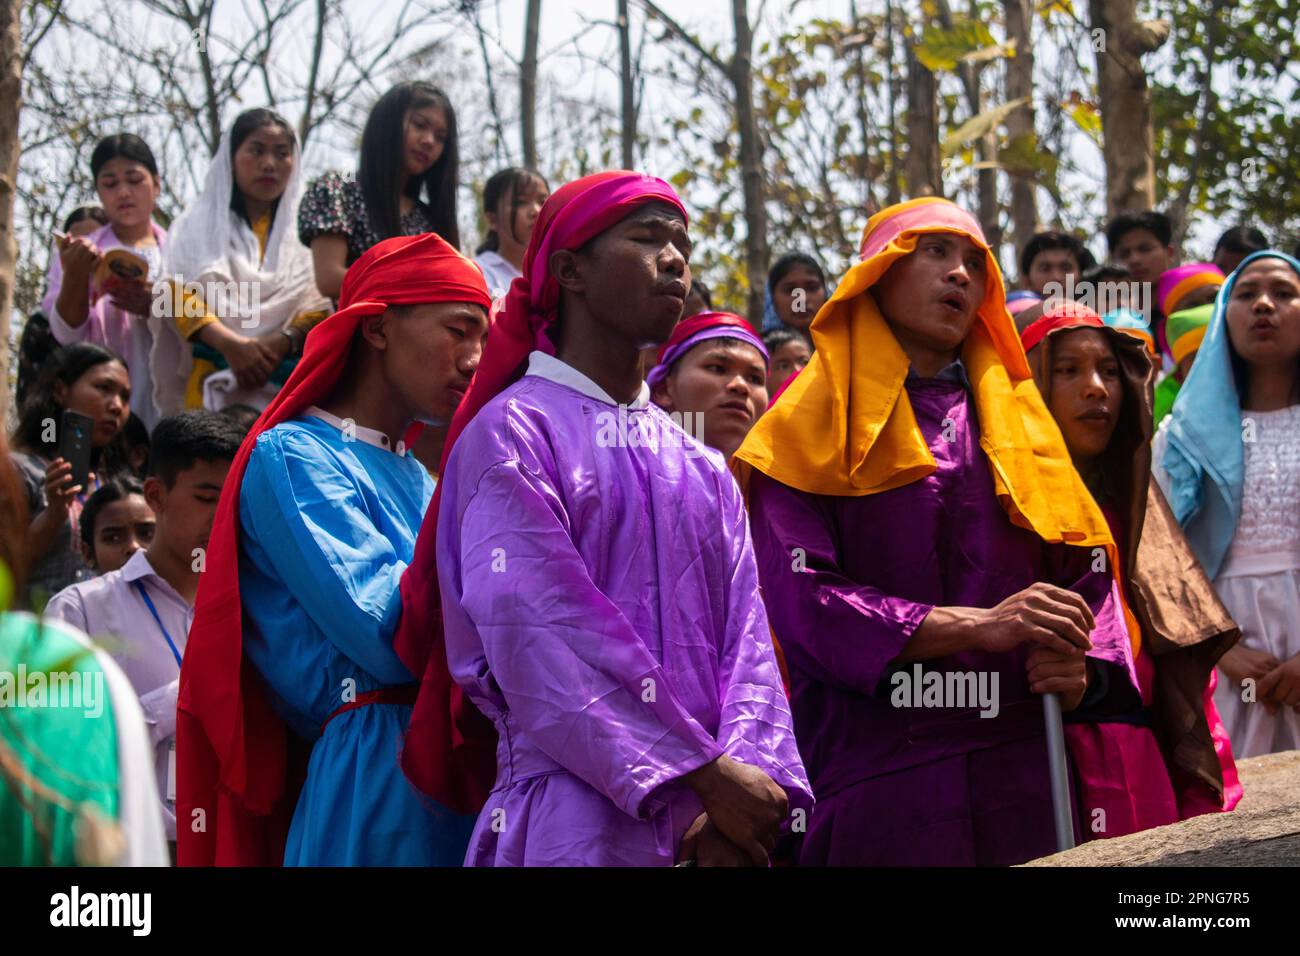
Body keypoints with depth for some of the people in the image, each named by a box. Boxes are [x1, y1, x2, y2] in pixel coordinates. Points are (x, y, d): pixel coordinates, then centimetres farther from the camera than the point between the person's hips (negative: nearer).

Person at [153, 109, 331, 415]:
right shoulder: (197, 226, 15)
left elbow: (321, 304, 6)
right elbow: (180, 297, 0)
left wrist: (284, 341, -14)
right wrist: (232, 344, -16)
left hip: (291, 379, 1)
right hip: (216, 385, -1)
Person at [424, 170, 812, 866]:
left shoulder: (704, 471, 18)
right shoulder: (511, 433, -2)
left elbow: (745, 638, 5)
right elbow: (541, 640, -14)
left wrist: (746, 775, -14)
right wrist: (706, 777, -18)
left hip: (720, 820, 6)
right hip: (577, 825, -5)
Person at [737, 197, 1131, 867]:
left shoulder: (1017, 422, 18)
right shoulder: (813, 429, 5)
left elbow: (1085, 572, 13)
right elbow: (800, 599, -8)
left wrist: (1080, 669, -10)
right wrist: (979, 626, -18)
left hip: (1019, 768, 4)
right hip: (872, 776, -4)